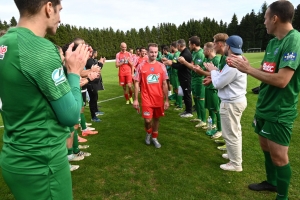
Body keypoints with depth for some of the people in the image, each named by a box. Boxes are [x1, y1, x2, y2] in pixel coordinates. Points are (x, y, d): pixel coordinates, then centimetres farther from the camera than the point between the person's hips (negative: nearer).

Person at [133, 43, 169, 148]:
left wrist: (166, 100, 2)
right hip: (146, 99, -2)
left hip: (159, 99, 3)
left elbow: (164, 84, 5)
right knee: (148, 120, -6)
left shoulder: (161, 66, 1)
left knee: (156, 118, 13)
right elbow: (137, 83, -1)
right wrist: (135, 99, -5)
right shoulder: (141, 66, -5)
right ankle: (148, 133, 28)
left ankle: (154, 138, 33)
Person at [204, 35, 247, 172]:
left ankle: (236, 163, 14)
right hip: (238, 100, 11)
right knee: (235, 131, 22)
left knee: (230, 134, 1)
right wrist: (215, 71, 2)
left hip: (231, 103, -11)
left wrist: (213, 70, -4)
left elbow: (218, 84, -19)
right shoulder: (239, 60, 10)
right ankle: (234, 154, 39)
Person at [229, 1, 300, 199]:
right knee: (266, 147, 20)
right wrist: (241, 65, 0)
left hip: (280, 112, -8)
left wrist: (248, 69, -19)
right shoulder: (272, 43, 8)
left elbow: (281, 80, -28)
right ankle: (271, 182, 42)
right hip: (264, 107, 9)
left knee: (278, 155, 3)